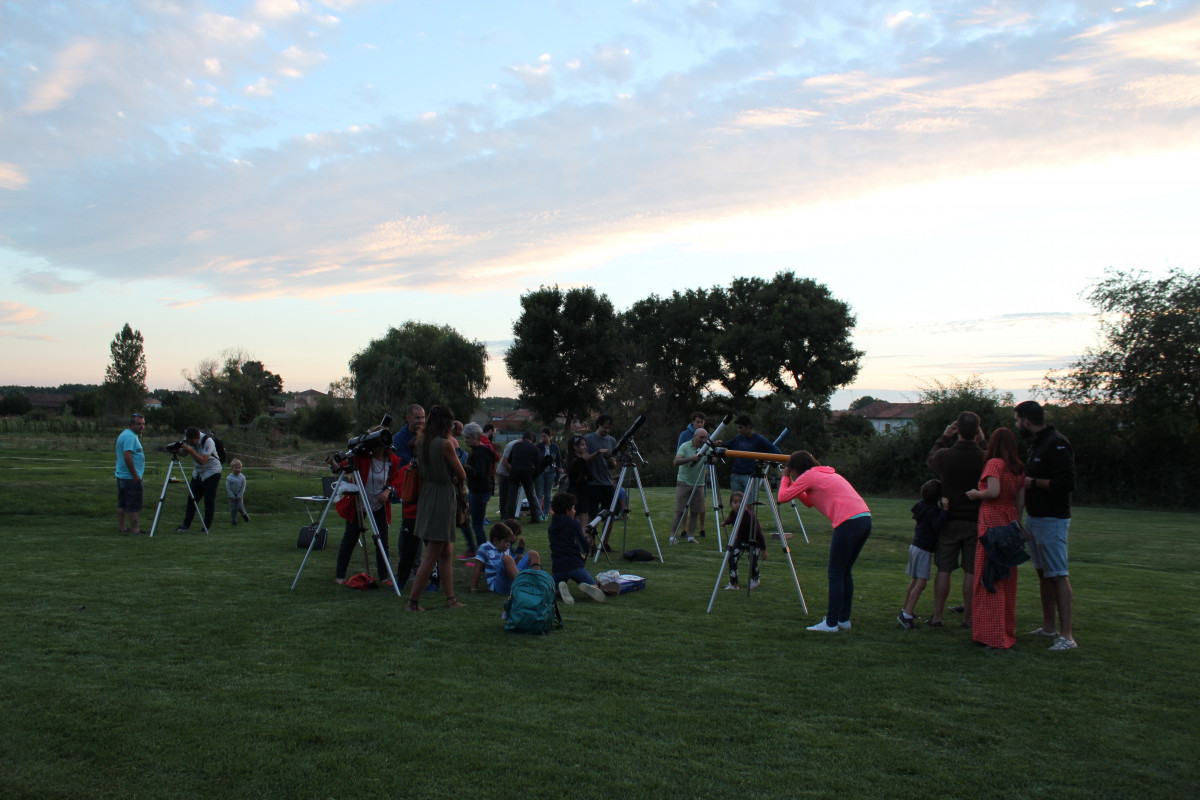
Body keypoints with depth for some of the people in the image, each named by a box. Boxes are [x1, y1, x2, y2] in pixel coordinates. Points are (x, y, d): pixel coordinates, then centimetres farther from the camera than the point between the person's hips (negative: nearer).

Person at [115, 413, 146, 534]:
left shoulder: (125, 434, 16)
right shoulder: (130, 436, -17)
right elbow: (127, 456, -26)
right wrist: (135, 475, -23)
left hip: (122, 475, 10)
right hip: (131, 478, -10)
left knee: (122, 504, 13)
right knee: (133, 505, -6)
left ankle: (121, 527, 18)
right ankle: (135, 529, -4)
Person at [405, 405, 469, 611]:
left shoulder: (420, 442, 6)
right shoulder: (445, 444, -15)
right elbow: (462, 475, -8)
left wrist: (450, 478, 5)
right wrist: (458, 479, 14)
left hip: (426, 498, 8)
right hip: (442, 500, -8)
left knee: (447, 552, 15)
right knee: (432, 555, -2)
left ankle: (451, 598, 17)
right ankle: (412, 601, 2)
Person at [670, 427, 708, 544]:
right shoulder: (685, 446, -7)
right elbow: (676, 461, -19)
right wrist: (691, 458, -31)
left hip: (698, 485, 4)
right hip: (684, 483, -4)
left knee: (695, 512, 3)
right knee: (680, 511, -5)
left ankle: (691, 536, 11)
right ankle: (673, 536, 0)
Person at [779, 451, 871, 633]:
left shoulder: (809, 476, 1)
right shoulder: (827, 474, 26)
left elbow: (783, 497, 2)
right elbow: (809, 502, 34)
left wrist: (785, 478, 19)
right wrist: (791, 483, 28)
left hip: (848, 522, -9)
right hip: (865, 519, 9)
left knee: (835, 575, -2)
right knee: (844, 572, 18)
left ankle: (831, 623, 1)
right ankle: (843, 619, 23)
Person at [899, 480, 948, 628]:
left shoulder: (923, 505, 9)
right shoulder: (932, 509, -18)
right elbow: (938, 526, -31)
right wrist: (944, 510, -35)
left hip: (916, 546, 10)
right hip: (924, 550, -10)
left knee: (915, 580, 18)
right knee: (921, 582, -11)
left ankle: (906, 609, 28)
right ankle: (907, 614, -17)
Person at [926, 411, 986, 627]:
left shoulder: (944, 455, -9)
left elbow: (929, 459, 14)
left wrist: (944, 437, 22)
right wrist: (982, 443, 11)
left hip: (949, 520, 1)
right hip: (976, 521, -1)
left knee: (944, 570, 8)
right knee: (972, 572, 6)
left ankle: (937, 616, 11)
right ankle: (968, 618, 12)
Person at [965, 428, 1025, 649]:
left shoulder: (994, 463, -10)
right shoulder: (1019, 469, 10)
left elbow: (993, 491, -24)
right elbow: (1021, 501, 11)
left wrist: (976, 494, -6)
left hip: (992, 524, -7)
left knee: (989, 581, -2)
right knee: (1007, 581, 14)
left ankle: (995, 636, 0)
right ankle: (1008, 631, 22)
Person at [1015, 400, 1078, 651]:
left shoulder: (1056, 444, -16)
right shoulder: (1038, 443, 16)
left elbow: (1067, 483, -24)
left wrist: (1033, 482, -16)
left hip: (1052, 520, -10)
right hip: (1035, 518, 10)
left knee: (1058, 575, -10)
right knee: (1043, 574, 14)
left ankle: (1067, 636, -9)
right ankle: (1048, 627, 22)